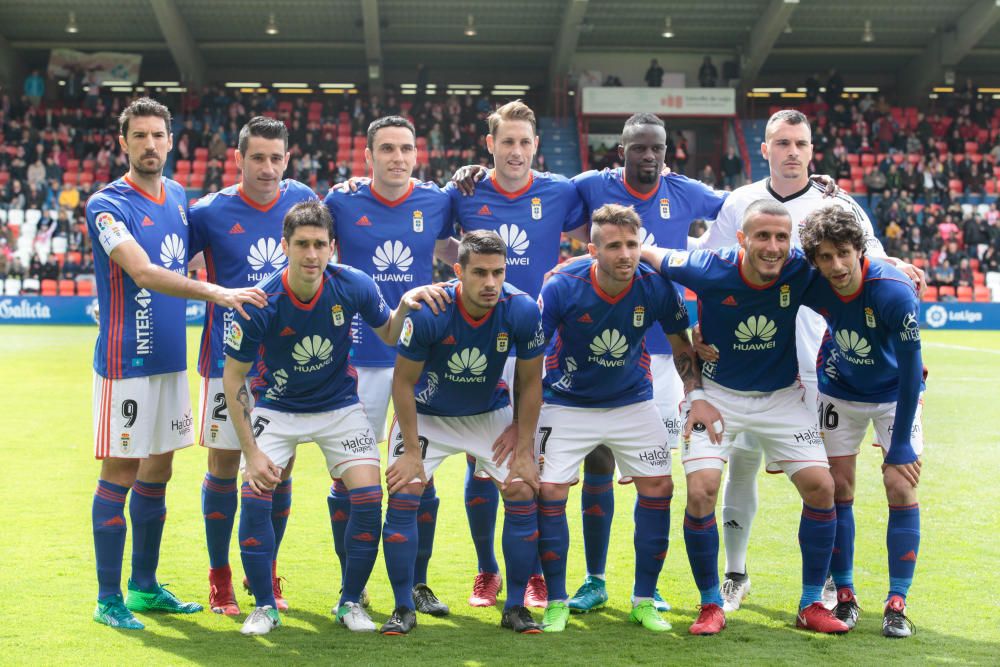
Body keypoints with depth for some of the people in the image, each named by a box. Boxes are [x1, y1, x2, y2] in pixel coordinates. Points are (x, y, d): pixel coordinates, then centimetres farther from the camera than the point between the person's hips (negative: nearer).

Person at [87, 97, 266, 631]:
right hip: (125, 361, -7)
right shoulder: (108, 205, -12)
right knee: (119, 476, -2)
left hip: (172, 360, 7)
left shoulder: (179, 197, 10)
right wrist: (216, 292, -34)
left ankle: (145, 587, 24)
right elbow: (143, 272, -25)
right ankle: (108, 599, 7)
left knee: (158, 472, 13)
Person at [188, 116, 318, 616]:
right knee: (223, 465, 2)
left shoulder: (303, 200, 2)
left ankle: (266, 573, 23)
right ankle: (219, 577, 17)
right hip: (228, 358, -2)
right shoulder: (209, 212, -7)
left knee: (280, 467, 7)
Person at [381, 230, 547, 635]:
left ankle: (515, 607, 7)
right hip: (427, 414, -2)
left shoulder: (522, 310, -24)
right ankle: (403, 609, 1)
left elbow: (529, 382, -9)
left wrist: (524, 450, -9)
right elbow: (404, 381, -16)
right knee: (403, 495, -14)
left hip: (490, 414, 2)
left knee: (523, 494, -9)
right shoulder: (428, 312, -30)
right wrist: (412, 450, -16)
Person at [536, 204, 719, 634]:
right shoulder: (562, 288, -23)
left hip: (633, 401, 2)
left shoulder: (656, 286, -17)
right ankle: (556, 603, 4)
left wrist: (697, 397, -12)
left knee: (658, 487, -5)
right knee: (549, 491, -13)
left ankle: (644, 600, 11)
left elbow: (682, 347, 0)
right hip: (567, 404, -2)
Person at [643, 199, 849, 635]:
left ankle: (811, 604, 7)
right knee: (700, 491, -16)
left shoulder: (802, 272, -19)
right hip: (717, 394, -2)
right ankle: (710, 605, 3)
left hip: (782, 396, 2)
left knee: (821, 486, -9)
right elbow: (647, 253, -8)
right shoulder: (710, 271, -24)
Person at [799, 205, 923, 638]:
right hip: (840, 391, 3)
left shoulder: (894, 291, -34)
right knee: (838, 490, 0)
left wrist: (900, 447, -25)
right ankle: (844, 596, 12)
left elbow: (911, 370, -27)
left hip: (896, 394, -3)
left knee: (901, 491, -9)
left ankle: (897, 604, 0)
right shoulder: (810, 287, -24)